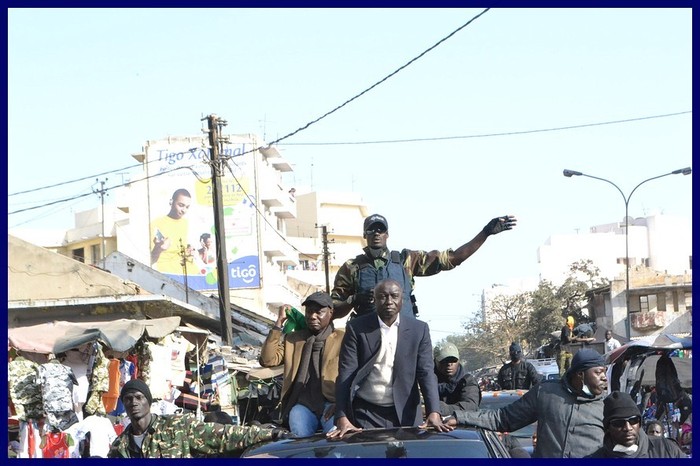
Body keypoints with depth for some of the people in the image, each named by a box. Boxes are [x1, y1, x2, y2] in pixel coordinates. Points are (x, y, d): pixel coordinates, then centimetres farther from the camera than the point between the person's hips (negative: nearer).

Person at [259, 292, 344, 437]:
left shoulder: (343, 339, 9)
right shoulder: (293, 339, 20)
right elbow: (268, 360, 5)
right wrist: (279, 322, 4)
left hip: (331, 403, -2)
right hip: (303, 404, 2)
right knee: (300, 435, -29)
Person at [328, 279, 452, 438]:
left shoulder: (419, 329, 3)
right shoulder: (356, 328, -1)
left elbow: (426, 373, -3)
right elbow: (346, 374, -6)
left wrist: (434, 413, -19)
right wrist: (342, 419, -18)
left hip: (405, 413, 1)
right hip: (366, 413, -1)